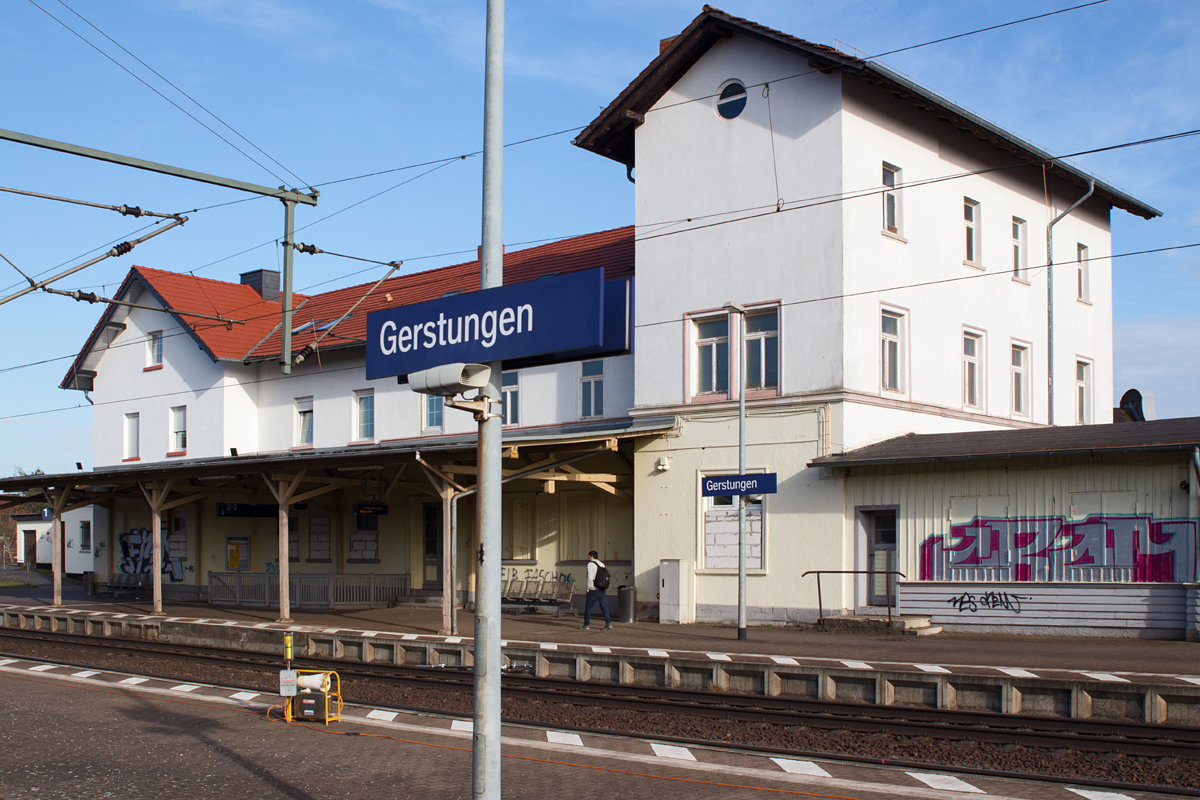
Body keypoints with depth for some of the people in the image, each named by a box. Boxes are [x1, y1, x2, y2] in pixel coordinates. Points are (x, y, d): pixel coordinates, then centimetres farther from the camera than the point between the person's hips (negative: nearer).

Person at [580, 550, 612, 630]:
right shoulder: (602, 564, 12)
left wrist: (589, 588, -9)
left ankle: (586, 624, 12)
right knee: (603, 605, 4)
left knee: (588, 606, 6)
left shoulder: (590, 564, -10)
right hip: (602, 589, 6)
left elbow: (590, 577, -18)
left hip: (593, 590, -6)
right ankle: (608, 622, -9)